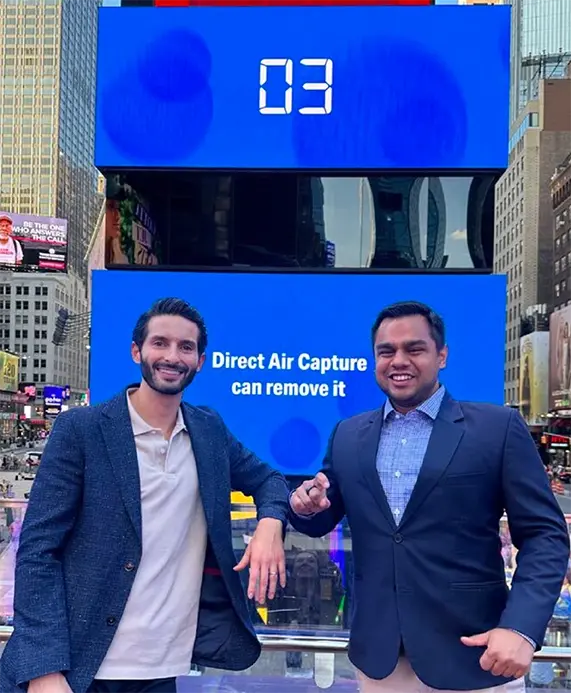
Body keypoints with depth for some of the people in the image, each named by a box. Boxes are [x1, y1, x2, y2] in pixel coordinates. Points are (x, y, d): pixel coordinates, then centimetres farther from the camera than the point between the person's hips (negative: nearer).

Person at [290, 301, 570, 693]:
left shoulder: (498, 427, -5)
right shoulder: (348, 435, 7)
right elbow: (322, 521, 15)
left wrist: (521, 628, -19)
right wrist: (306, 506, -7)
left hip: (472, 654, -3)